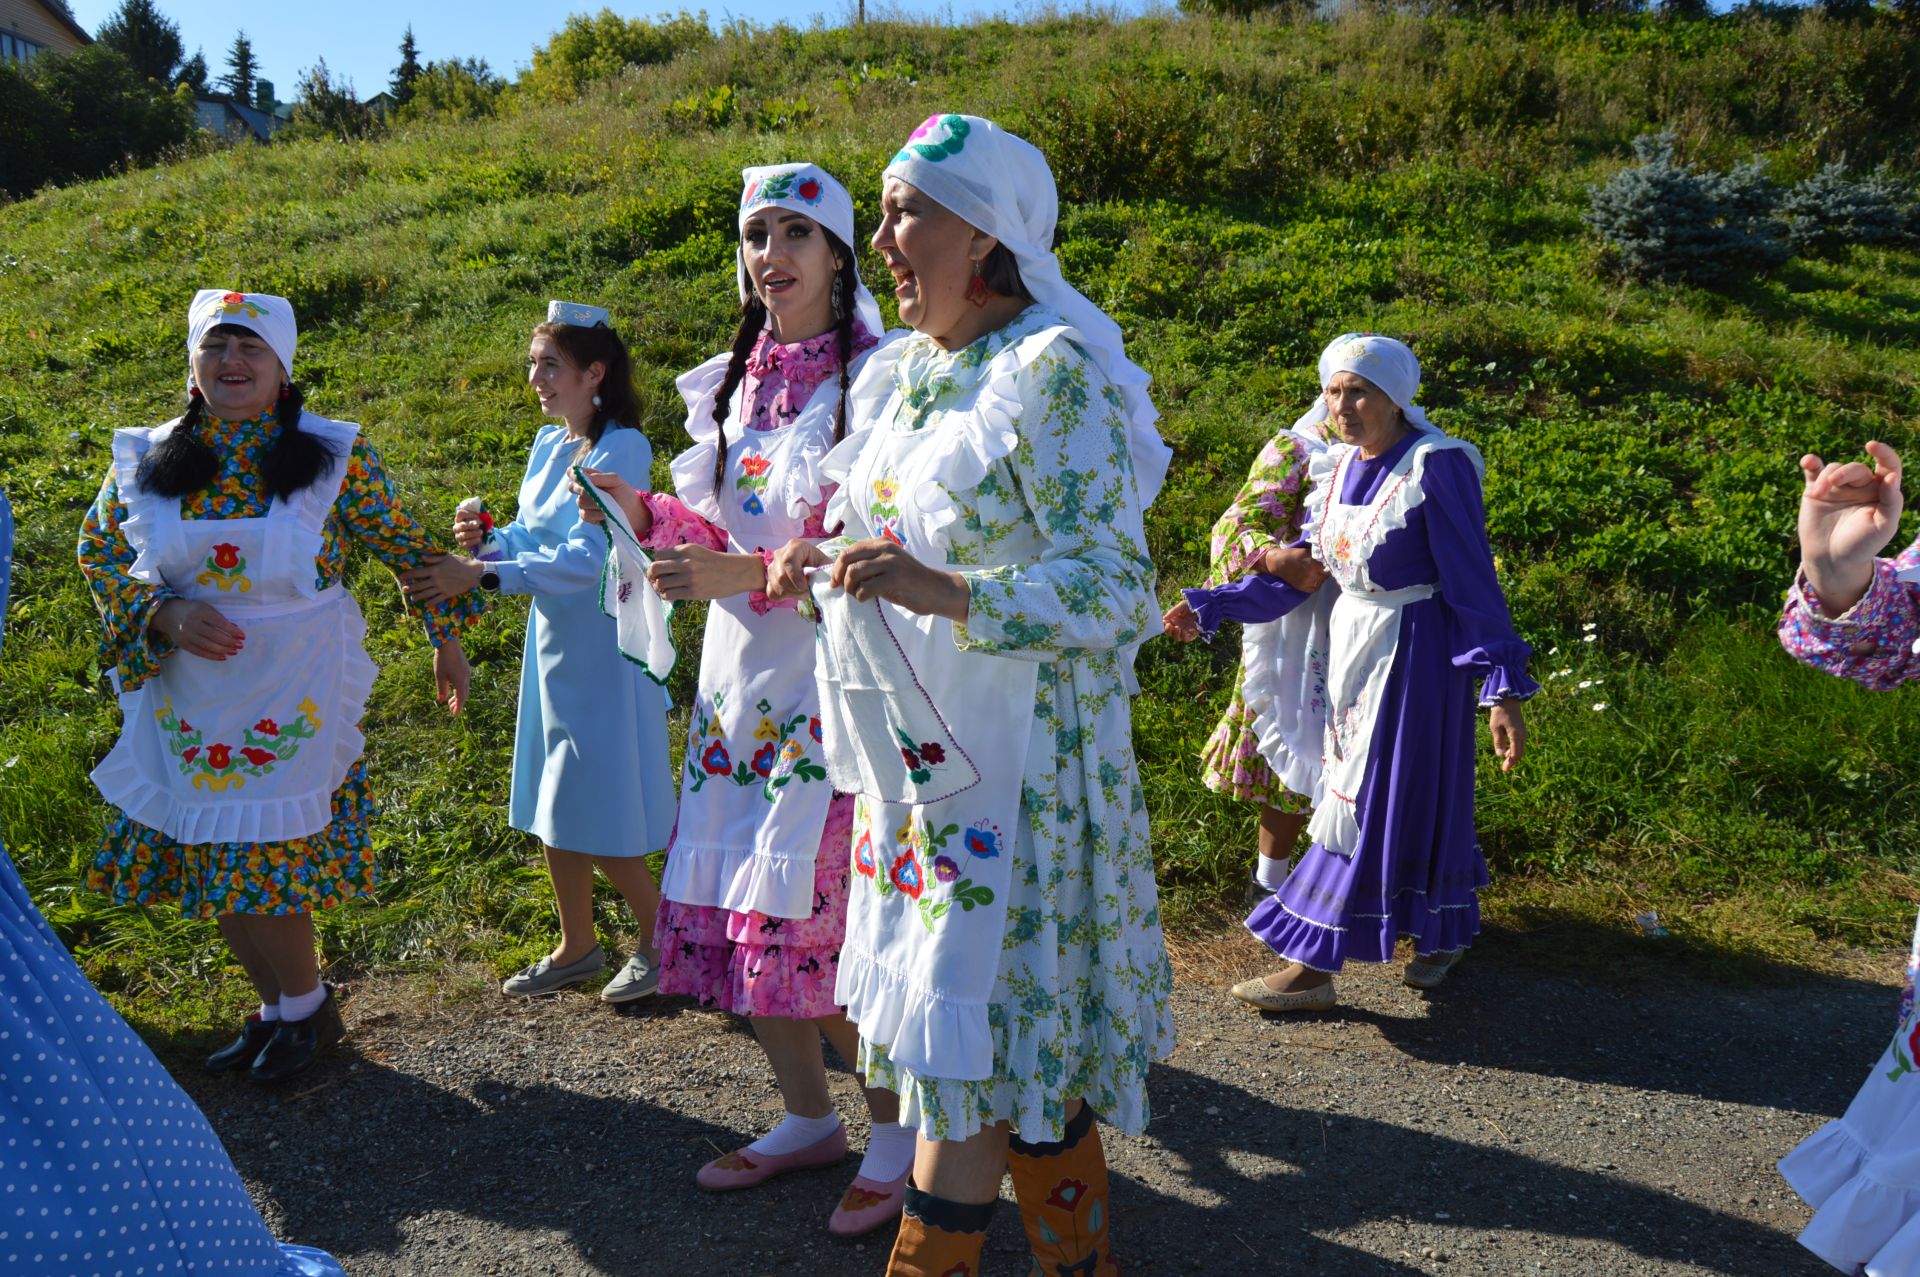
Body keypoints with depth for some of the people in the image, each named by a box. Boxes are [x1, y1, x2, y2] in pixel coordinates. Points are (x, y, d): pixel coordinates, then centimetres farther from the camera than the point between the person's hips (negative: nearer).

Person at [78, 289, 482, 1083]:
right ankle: (281, 1006, 31)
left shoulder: (334, 454, -5)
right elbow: (98, 551, 6)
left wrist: (446, 637, 6)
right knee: (212, 865, 11)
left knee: (264, 860, -2)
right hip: (189, 698, 4)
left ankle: (303, 1009, 23)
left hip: (293, 696, -4)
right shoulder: (145, 458, 2)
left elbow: (404, 547, 2)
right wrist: (165, 614, -11)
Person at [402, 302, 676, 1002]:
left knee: (601, 816, 0)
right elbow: (531, 538, 14)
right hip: (552, 642, 8)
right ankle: (577, 946, 31)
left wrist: (476, 575, -28)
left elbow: (587, 558, -24)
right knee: (553, 809, 15)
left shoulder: (621, 449, -16)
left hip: (603, 649, -8)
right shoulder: (549, 444, 8)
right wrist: (487, 537, -8)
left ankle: (658, 941, 20)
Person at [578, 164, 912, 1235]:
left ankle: (897, 1129, 17)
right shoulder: (737, 383, 14)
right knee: (735, 908, 10)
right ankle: (808, 1117, 29)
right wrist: (648, 515, 2)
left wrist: (747, 574, -22)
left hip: (831, 682, -7)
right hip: (739, 674, 7)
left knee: (814, 916, -6)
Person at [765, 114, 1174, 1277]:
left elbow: (1116, 590, -18)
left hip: (1015, 758, -7)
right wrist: (828, 570, 3)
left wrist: (938, 592, -27)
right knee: (1025, 1031, 16)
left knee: (974, 1026, 0)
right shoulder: (902, 374, 12)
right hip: (918, 753, 8)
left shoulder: (1052, 372, -12)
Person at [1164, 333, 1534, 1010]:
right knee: (1382, 797, 16)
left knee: (1369, 805, -2)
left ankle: (1313, 964, 4)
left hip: (1411, 653, -7)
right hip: (1350, 642, 7)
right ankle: (1446, 930, 36)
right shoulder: (1338, 467, 5)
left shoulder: (1437, 467, -17)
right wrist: (1210, 607, 9)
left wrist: (1503, 687, -19)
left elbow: (1473, 584, -17)